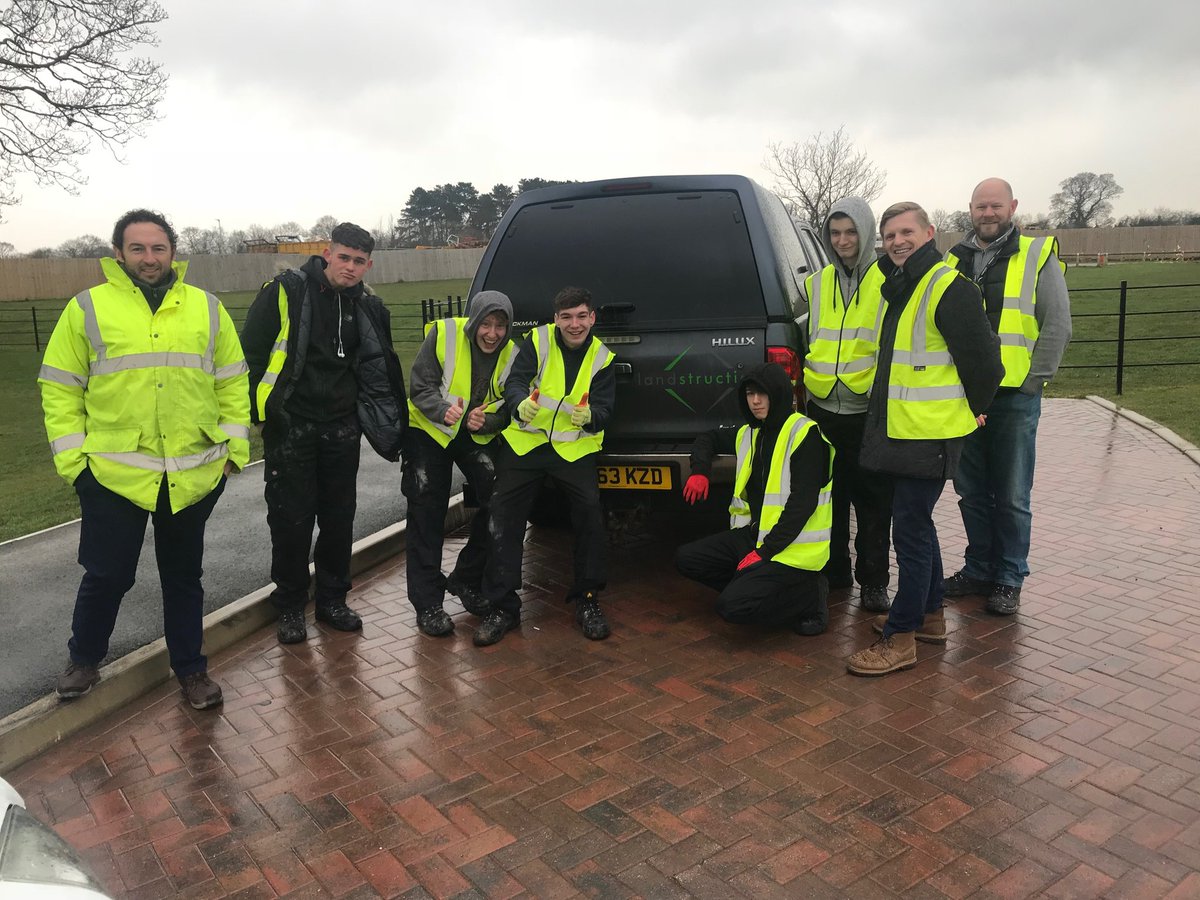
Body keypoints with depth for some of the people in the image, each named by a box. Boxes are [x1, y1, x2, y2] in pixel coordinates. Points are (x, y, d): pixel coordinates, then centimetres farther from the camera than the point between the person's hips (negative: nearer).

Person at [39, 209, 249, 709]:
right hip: (113, 474, -1)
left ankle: (190, 667, 29)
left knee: (184, 575, 13)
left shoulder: (207, 309, 7)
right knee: (108, 575, 8)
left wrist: (235, 449, 3)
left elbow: (232, 384, 9)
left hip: (194, 475, 2)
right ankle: (84, 659, 35)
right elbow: (59, 391, 2)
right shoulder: (87, 308, 1)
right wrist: (72, 459, -3)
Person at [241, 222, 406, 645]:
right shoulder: (286, 292, -7)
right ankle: (289, 606, 19)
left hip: (341, 429, 4)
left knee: (339, 518, 10)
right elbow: (250, 353, -4)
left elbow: (385, 372, 16)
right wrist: (254, 410, -7)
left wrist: (397, 427, 14)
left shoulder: (369, 307, 6)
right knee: (291, 519, 3)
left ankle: (332, 599, 26)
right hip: (289, 425, -4)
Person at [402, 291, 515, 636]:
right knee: (427, 515, -4)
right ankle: (427, 603, 6)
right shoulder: (443, 335, -18)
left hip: (479, 435, 3)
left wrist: (485, 422, -26)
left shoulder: (512, 355, -10)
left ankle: (466, 580, 12)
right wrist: (443, 410, -35)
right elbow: (420, 388, -15)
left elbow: (508, 411, -5)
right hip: (430, 430, -2)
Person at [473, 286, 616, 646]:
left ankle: (587, 599, 3)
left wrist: (590, 417, -27)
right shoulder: (539, 339, -1)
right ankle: (502, 607, 8)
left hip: (574, 445, 0)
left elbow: (604, 408, -2)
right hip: (525, 440, 0)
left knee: (590, 512, -17)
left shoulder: (601, 358, 4)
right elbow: (514, 380, -10)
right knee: (504, 518, -5)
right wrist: (520, 404, -34)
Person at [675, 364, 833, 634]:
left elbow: (802, 503, -20)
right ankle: (756, 587, 5)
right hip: (753, 534, 8)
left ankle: (809, 594, -1)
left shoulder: (804, 434, -14)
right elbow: (708, 438, 29)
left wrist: (765, 551, -21)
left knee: (732, 607, -21)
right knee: (686, 559, -1)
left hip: (792, 547, -8)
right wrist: (699, 470, 7)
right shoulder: (748, 433, 10)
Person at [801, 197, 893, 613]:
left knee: (873, 501, 4)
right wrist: (804, 384, 17)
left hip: (869, 410, -4)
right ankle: (834, 571, 27)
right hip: (822, 408, 5)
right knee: (829, 495, 13)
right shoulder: (816, 283, 10)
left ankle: (873, 582, 15)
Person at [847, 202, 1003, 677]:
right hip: (900, 429, 10)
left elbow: (981, 358, -15)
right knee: (916, 525, 19)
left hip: (928, 434, -10)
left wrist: (974, 408, -3)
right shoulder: (899, 287, 14)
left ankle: (900, 637, 5)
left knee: (910, 531, -5)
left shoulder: (949, 288, -16)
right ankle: (929, 614, 34)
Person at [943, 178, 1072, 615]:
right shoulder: (954, 261, 11)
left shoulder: (1038, 255, 0)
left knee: (1012, 496, 3)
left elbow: (1057, 324, -4)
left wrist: (1033, 382, -10)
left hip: (1015, 398, -4)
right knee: (972, 491, 12)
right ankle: (979, 567, 26)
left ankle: (1009, 578, 16)